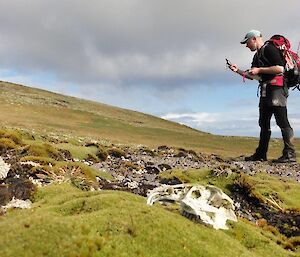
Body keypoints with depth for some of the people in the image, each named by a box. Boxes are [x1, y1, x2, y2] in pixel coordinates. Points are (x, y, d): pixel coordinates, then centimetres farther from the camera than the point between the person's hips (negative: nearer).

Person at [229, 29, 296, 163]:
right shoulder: (257, 56, 22)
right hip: (265, 91, 10)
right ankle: (261, 154, 12)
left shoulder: (269, 49, -6)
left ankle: (290, 154, -10)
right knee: (264, 123, 8)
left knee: (282, 120, -12)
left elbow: (280, 68, -18)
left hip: (276, 88, -10)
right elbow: (252, 76, 25)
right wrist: (237, 70, 12)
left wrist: (259, 70, -15)